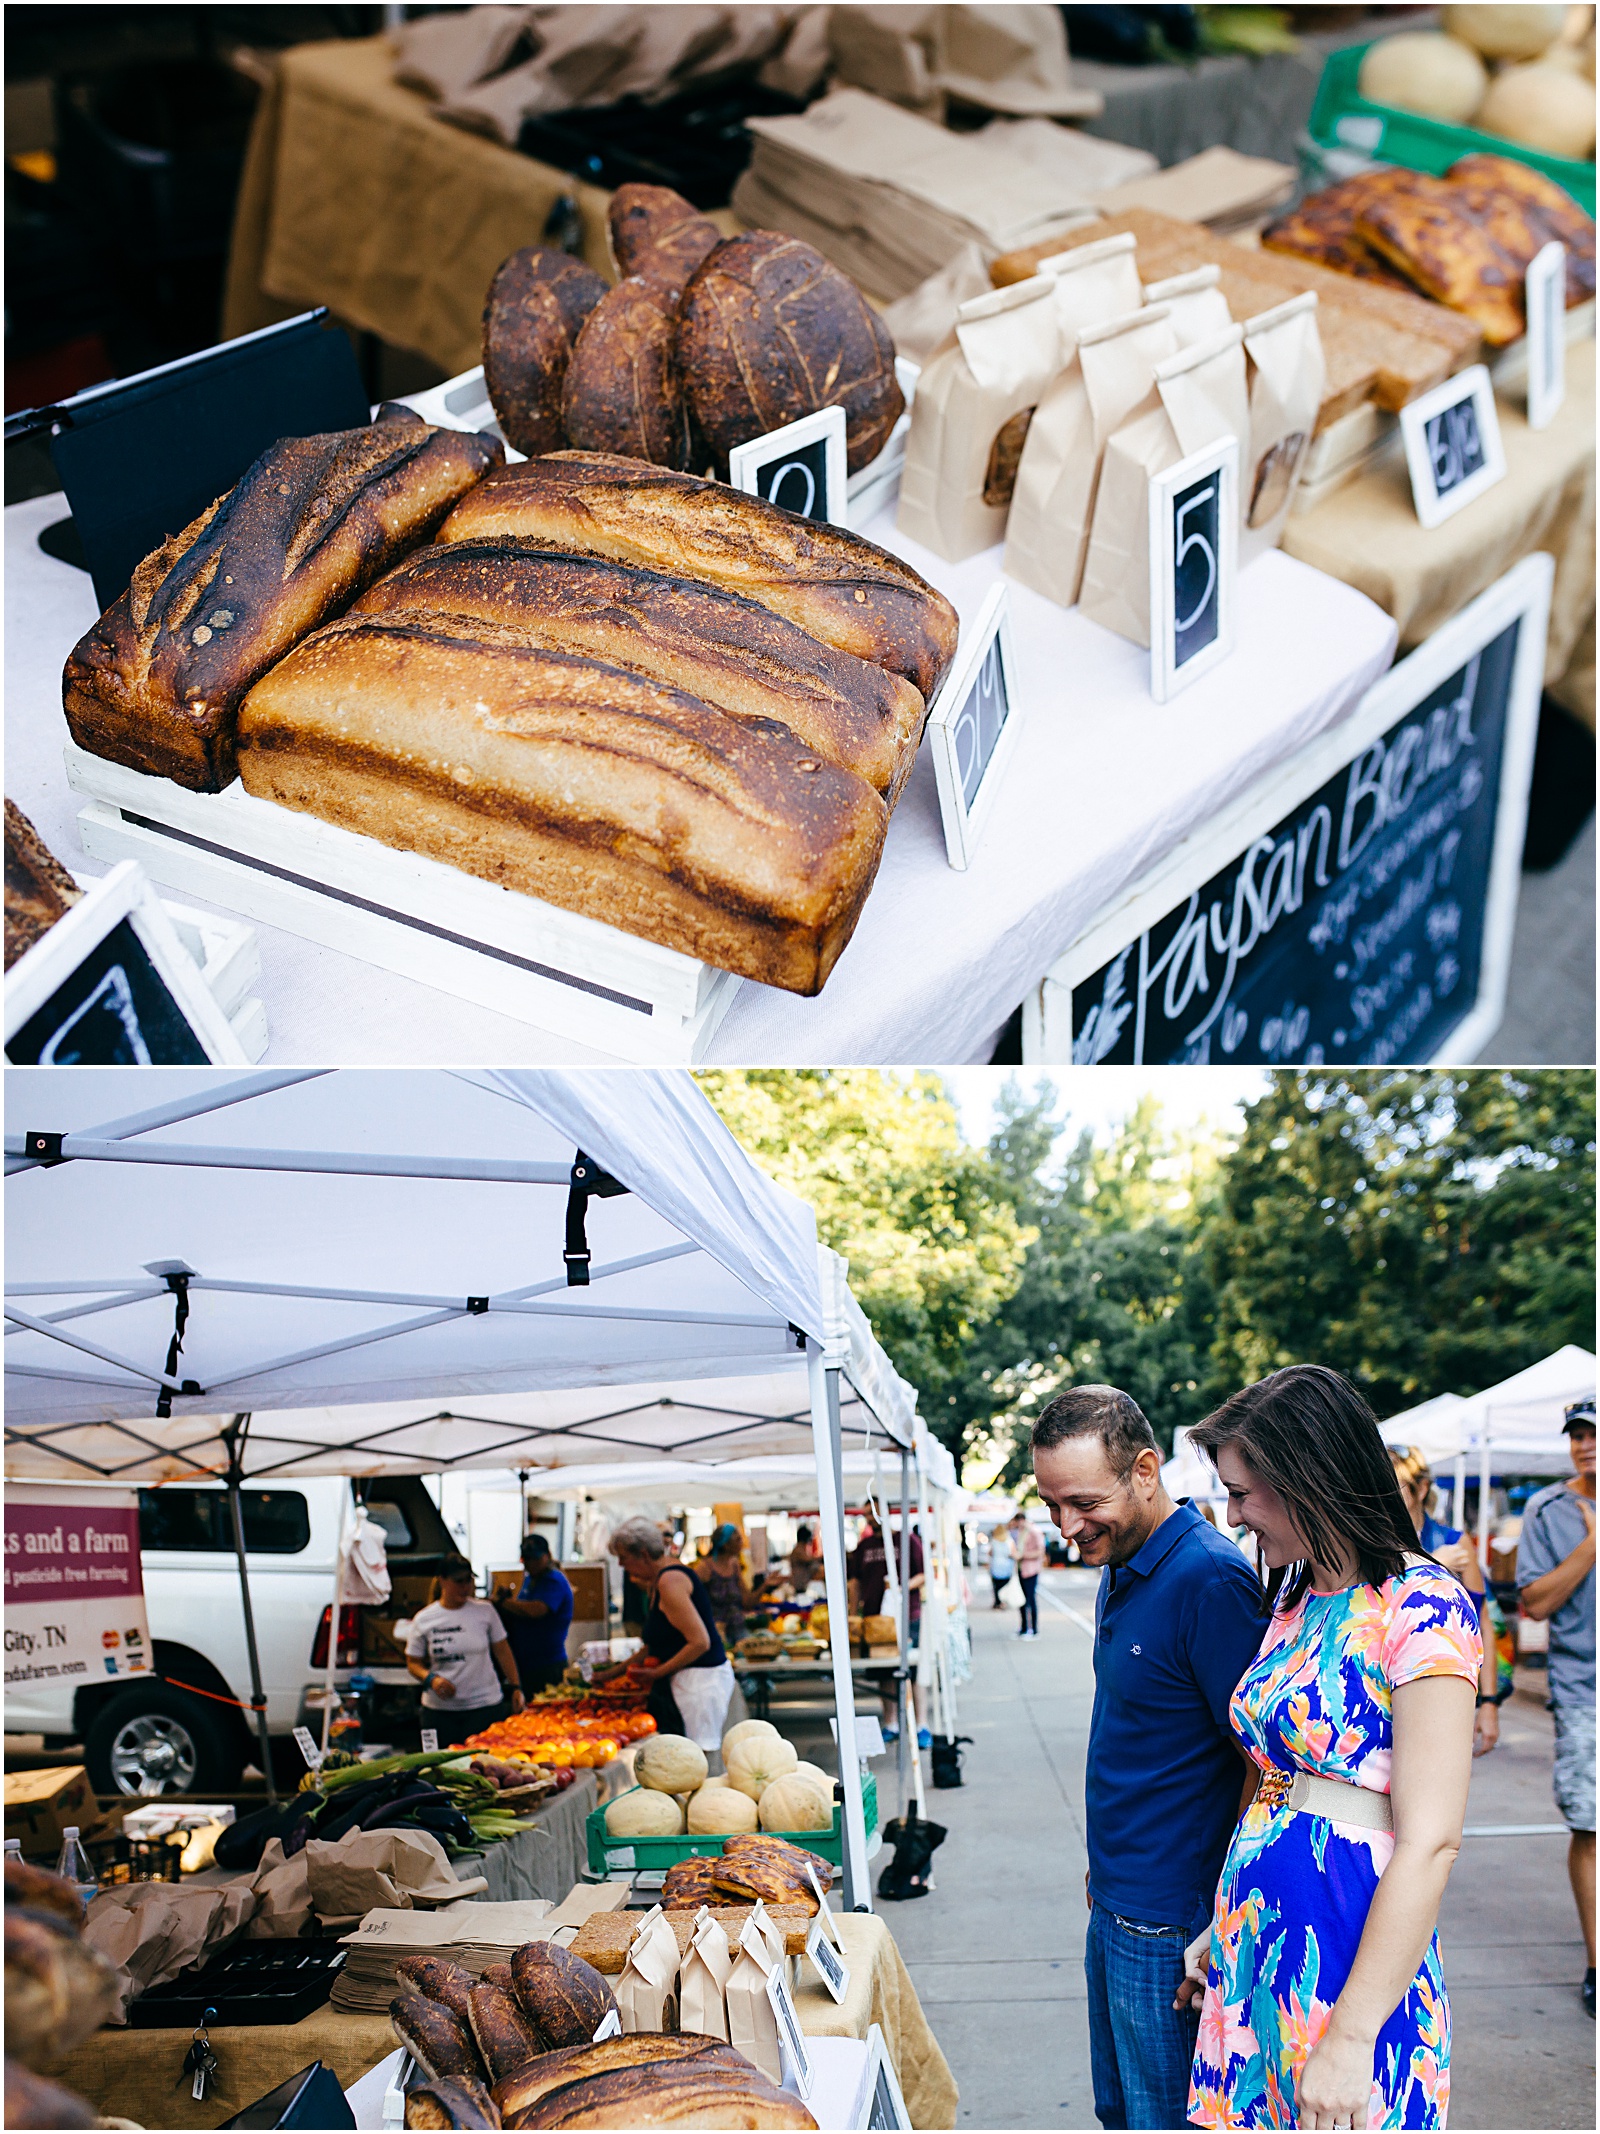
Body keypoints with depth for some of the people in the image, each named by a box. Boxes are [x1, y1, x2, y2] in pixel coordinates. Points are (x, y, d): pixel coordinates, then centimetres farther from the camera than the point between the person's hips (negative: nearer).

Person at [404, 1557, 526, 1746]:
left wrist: (515, 1687, 3)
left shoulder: (485, 1611, 4)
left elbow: (502, 1652, 9)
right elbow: (413, 1662, 7)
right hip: (440, 1709, 0)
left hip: (485, 1706, 0)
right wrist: (431, 1679, -12)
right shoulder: (423, 1619, 3)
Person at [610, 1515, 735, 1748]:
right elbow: (656, 1645, 22)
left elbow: (700, 1642, -21)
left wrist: (657, 1672, -15)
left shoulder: (670, 1581, -17)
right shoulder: (658, 1580, 14)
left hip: (700, 1678, -10)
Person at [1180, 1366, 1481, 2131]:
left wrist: (1352, 2036, -21)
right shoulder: (1294, 1596, 9)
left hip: (1350, 1958, -7)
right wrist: (1225, 1929, 17)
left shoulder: (1421, 1605, -16)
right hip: (1255, 1943, 7)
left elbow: (1430, 1843, -20)